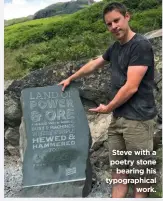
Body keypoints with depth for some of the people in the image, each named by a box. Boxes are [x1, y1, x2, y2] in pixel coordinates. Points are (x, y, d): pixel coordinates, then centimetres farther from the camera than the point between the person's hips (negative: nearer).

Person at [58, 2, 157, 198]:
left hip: (137, 119, -7)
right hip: (117, 117, 7)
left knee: (139, 172, 5)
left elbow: (131, 87, -17)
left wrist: (108, 107, -5)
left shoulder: (141, 45, -12)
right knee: (117, 167, 12)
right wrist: (70, 79, 35)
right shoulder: (115, 47, 12)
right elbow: (93, 64, 28)